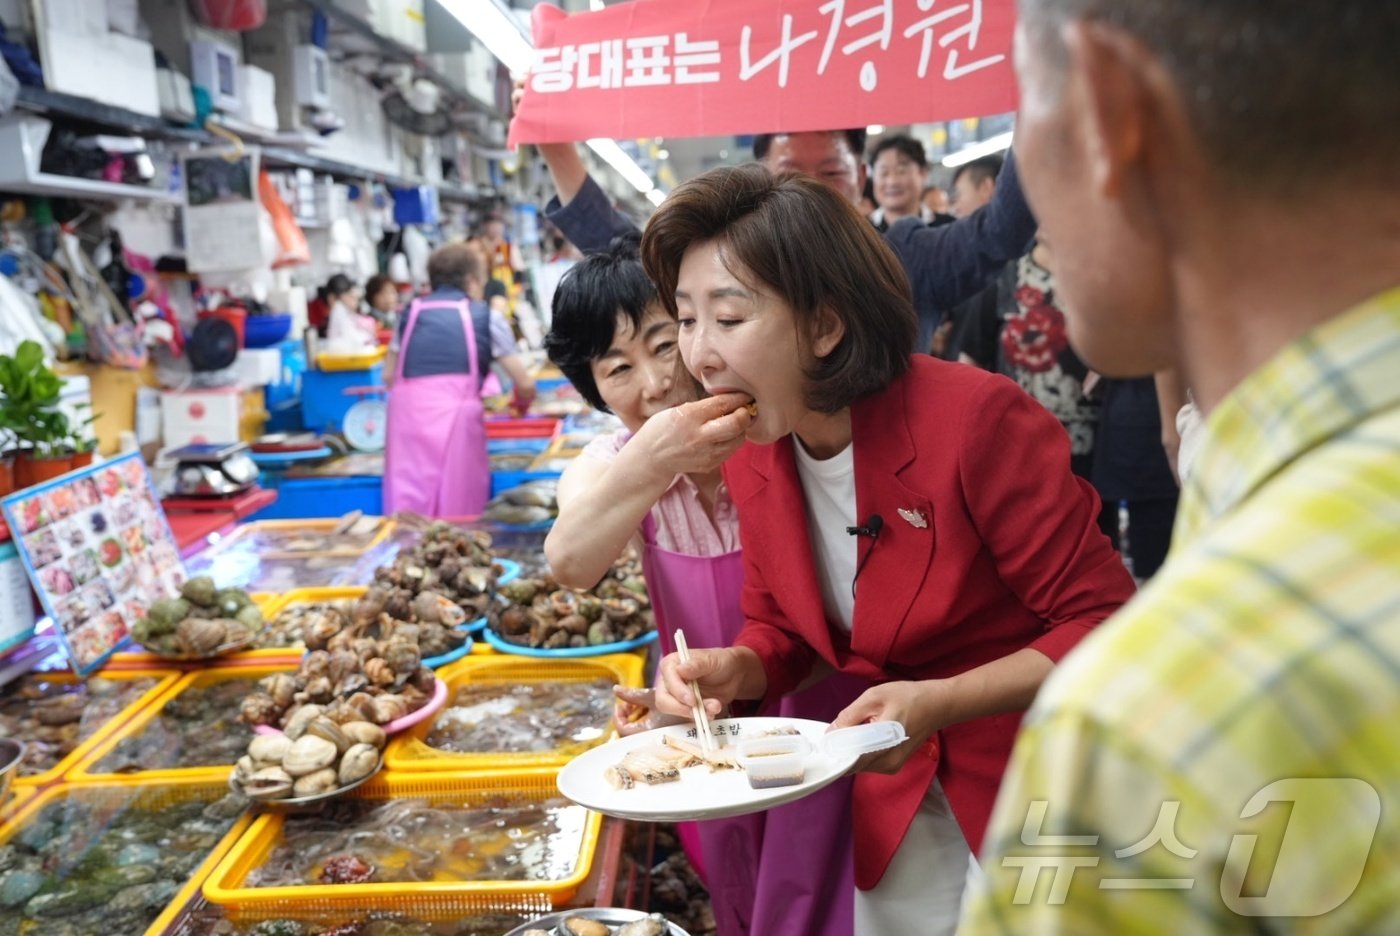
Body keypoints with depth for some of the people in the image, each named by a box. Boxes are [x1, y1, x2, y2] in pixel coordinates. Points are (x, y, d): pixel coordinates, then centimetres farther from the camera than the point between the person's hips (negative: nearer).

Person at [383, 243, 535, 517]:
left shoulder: (411, 312, 20)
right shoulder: (485, 317, 13)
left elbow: (389, 377, 18)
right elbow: (525, 385, 12)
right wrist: (520, 406, 34)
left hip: (406, 410, 3)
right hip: (456, 413, -3)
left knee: (407, 507, 1)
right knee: (459, 511, 2)